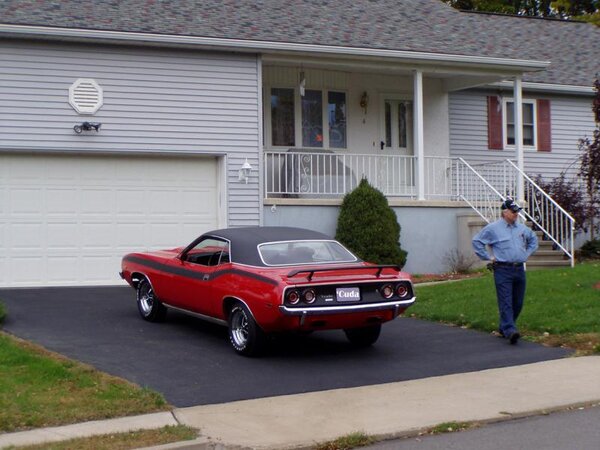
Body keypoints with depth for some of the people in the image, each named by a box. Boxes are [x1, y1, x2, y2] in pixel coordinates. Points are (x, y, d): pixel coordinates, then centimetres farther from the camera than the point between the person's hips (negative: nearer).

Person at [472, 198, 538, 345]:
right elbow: (477, 241, 1)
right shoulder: (493, 228, -3)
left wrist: (526, 254, 18)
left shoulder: (522, 228, 14)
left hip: (519, 269, 6)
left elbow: (534, 239, 31)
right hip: (503, 270, -6)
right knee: (506, 302, -14)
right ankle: (510, 330, -22)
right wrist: (488, 257, -3)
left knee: (518, 303, 8)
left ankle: (504, 328, 22)